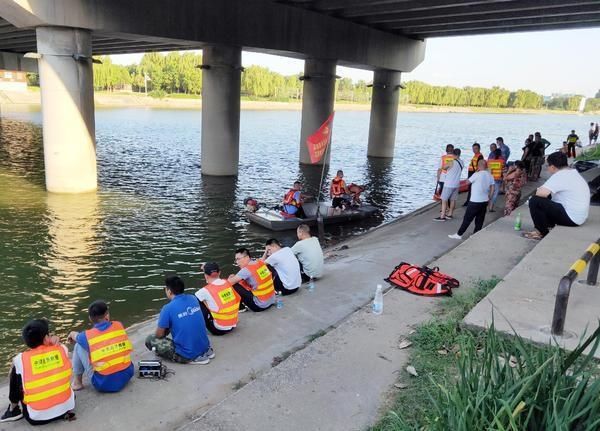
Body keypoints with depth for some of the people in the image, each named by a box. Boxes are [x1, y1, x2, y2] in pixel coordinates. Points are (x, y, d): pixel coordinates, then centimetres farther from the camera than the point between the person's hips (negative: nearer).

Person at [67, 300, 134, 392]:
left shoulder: (88, 336, -9)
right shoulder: (119, 326, -3)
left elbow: (73, 335, 15)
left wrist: (72, 334, 37)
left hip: (104, 384, -3)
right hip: (127, 375, 3)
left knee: (79, 345, 8)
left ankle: (77, 382, 20)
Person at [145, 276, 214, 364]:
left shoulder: (168, 308, -14)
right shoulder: (193, 299, 4)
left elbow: (159, 335, -4)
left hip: (186, 355, -7)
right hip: (204, 347, 7)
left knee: (150, 340, 5)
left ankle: (191, 358, -2)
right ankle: (206, 351, 12)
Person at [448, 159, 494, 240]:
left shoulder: (476, 175, -14)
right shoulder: (490, 176, 4)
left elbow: (468, 182, -2)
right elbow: (492, 188, 5)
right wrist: (489, 197, 14)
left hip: (475, 201, -6)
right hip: (485, 201, 6)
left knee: (467, 218, -1)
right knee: (480, 220, 11)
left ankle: (459, 234, 4)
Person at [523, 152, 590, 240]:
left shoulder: (560, 175, -18)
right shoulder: (573, 173, 12)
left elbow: (540, 193, -25)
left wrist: (540, 189, -3)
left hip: (571, 218, -10)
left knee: (534, 201, -13)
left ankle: (542, 232, -1)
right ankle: (550, 225, 18)